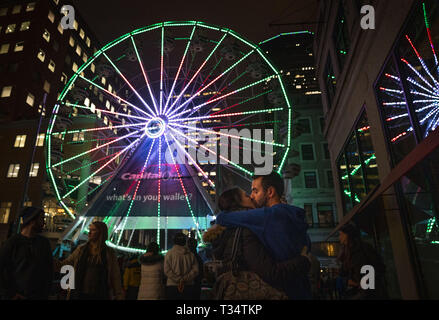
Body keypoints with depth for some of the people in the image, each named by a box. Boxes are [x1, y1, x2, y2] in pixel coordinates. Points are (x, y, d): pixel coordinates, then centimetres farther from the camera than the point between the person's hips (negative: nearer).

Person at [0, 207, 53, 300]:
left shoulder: (44, 242, 3)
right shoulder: (13, 242, -8)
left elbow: (49, 267, 7)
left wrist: (46, 291, 2)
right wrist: (9, 295, -11)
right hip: (18, 296, -3)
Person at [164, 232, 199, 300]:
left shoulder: (169, 253, -3)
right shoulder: (191, 254, 3)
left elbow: (167, 271, -10)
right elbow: (195, 270, -4)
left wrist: (179, 280, -9)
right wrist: (184, 279, -6)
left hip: (172, 286, -2)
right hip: (188, 287, 2)